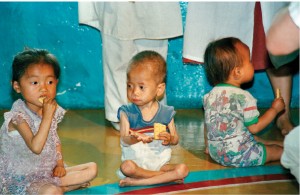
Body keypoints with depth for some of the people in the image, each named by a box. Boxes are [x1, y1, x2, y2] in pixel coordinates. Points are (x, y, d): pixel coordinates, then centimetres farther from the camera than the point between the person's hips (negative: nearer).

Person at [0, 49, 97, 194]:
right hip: (21, 179, -8)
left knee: (92, 168, 1)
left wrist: (60, 163, 1)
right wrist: (47, 116, -30)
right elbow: (36, 147, -30)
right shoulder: (18, 116, -21)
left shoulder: (53, 109, 1)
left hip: (49, 171, 8)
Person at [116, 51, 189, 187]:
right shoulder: (126, 112, -3)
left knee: (183, 169, -24)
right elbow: (124, 139, -13)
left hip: (160, 163, 3)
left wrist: (169, 139, -18)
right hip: (136, 162, -2)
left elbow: (176, 139, 7)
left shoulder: (166, 113, 2)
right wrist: (134, 138, -37)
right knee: (126, 167, -36)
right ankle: (167, 177, -19)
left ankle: (137, 182, -23)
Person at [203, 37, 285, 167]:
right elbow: (254, 127, -14)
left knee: (257, 140, 28)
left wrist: (209, 147, 25)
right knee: (277, 150, 5)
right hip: (237, 156, -8)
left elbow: (209, 125, 10)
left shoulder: (211, 95, 0)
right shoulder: (244, 98, -22)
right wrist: (274, 109, -3)